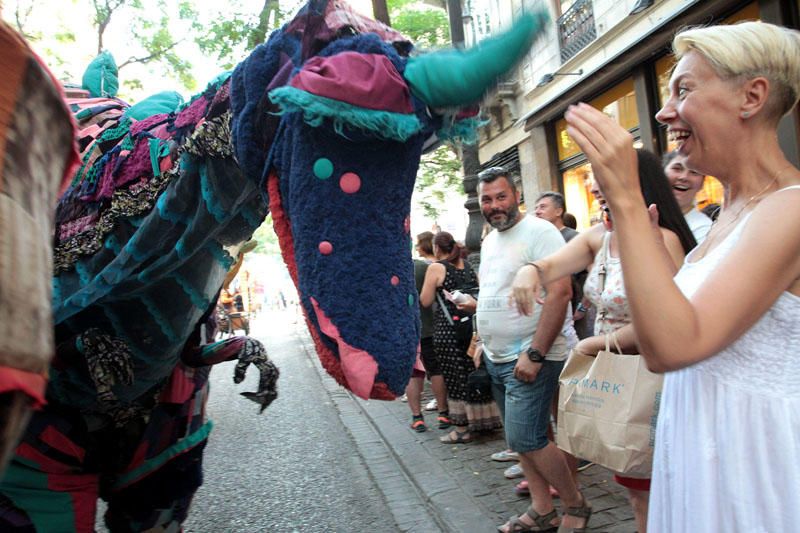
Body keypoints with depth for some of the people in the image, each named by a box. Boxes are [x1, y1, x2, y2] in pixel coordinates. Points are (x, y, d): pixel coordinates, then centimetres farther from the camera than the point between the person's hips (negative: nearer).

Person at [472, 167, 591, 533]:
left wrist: (534, 354, -24)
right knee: (520, 439, 13)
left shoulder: (539, 232, -13)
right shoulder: (489, 242, 13)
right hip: (497, 358, 8)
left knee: (525, 439, -8)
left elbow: (560, 292, -22)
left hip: (529, 359, -8)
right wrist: (483, 341, 16)